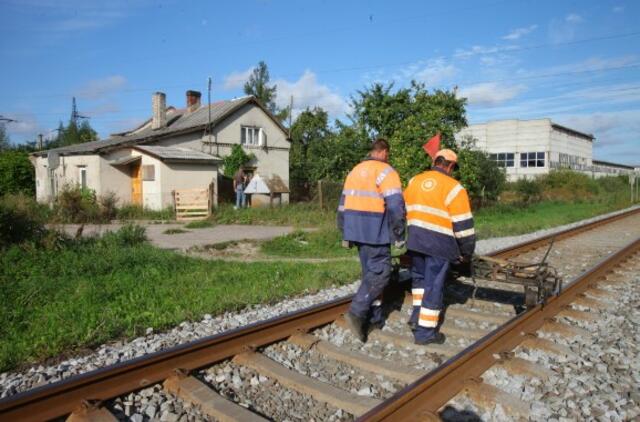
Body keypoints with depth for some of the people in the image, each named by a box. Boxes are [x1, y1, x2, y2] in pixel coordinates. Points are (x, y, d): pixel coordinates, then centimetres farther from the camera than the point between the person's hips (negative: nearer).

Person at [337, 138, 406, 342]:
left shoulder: (355, 171, 16)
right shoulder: (386, 172, -8)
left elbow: (343, 204, 18)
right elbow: (395, 207, -17)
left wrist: (345, 233, 22)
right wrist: (399, 236, -9)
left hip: (356, 229, 8)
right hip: (374, 230, -8)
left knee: (370, 271, 14)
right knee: (380, 273, -2)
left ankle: (374, 317, 18)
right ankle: (356, 312, -13)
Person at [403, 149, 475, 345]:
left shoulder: (414, 181, 9)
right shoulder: (453, 188, -8)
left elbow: (404, 210, 17)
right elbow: (463, 224, -8)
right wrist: (467, 252, 4)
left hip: (415, 240, 5)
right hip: (439, 243, -5)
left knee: (419, 277, 24)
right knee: (433, 285, 3)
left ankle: (417, 315, 21)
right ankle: (425, 331, 11)